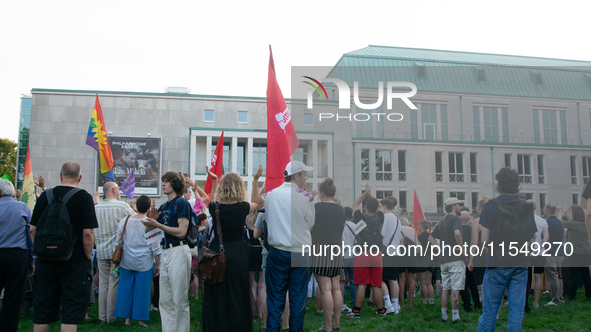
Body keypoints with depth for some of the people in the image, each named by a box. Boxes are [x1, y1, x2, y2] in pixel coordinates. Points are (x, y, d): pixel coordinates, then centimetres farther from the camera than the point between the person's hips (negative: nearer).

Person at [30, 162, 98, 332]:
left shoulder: (45, 196, 4)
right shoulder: (84, 197, -8)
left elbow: (33, 230, 6)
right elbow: (88, 232, -14)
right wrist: (88, 257, -2)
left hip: (46, 261, 4)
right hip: (75, 262, -4)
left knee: (42, 313, 13)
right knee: (71, 311, 1)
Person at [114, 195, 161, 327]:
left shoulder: (124, 221, -1)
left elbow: (117, 243, 7)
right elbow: (155, 247, -7)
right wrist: (158, 264, 3)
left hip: (127, 261, 3)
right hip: (145, 263, -3)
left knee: (126, 288, 11)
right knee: (142, 290, 5)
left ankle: (127, 318, 17)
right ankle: (141, 319, 12)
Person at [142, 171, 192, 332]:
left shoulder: (181, 203, -7)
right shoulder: (163, 207, 16)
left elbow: (181, 232, -16)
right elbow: (148, 230, 19)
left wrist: (158, 225, -16)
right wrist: (151, 219, -1)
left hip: (178, 251, -8)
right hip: (165, 252, 8)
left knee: (180, 300, -3)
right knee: (165, 301, 12)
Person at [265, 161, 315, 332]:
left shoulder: (271, 194, -2)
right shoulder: (305, 197, -11)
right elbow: (310, 223, 2)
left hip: (277, 252, 2)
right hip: (300, 253, -2)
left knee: (275, 297, 9)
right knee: (298, 297, 10)